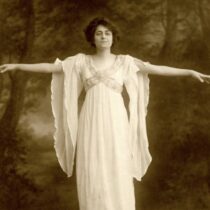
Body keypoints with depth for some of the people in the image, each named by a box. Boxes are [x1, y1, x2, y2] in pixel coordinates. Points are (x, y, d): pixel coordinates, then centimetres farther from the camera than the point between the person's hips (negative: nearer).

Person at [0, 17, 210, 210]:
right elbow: (51, 67, 6)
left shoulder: (125, 61, 6)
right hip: (91, 123, 1)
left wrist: (191, 72, -5)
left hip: (115, 123, -1)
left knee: (118, 172, -2)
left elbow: (157, 69, 1)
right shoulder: (81, 60, 8)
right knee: (91, 172, 0)